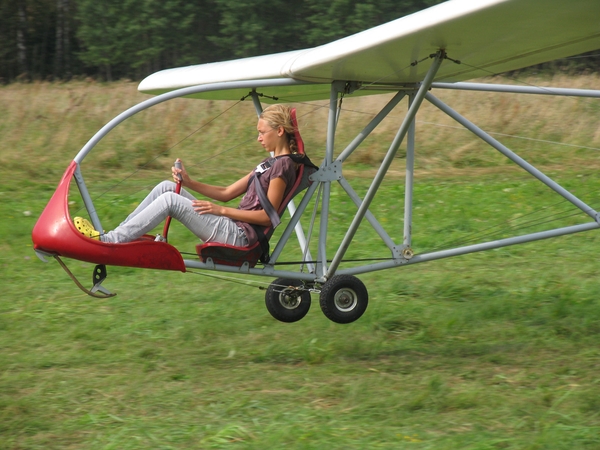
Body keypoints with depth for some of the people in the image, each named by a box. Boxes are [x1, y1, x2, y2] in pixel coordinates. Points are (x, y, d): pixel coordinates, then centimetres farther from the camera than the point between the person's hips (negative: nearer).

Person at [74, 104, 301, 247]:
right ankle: (117, 234, -1)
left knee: (170, 200, -20)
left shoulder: (283, 166, -9)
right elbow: (227, 192, 20)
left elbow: (267, 216, -16)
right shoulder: (269, 163, 22)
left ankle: (109, 241, -20)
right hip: (233, 230, 10)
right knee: (166, 187, 2)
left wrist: (221, 210, -15)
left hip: (239, 236, -10)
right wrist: (190, 183, 6)